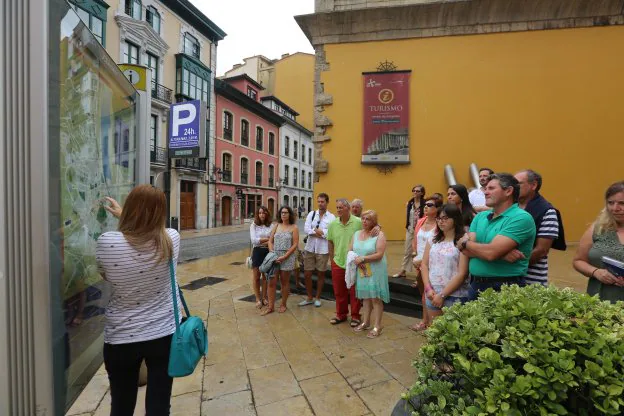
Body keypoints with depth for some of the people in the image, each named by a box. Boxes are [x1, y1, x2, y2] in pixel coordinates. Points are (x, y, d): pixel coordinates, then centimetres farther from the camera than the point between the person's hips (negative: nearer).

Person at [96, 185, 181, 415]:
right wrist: (122, 215, 22)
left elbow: (106, 277, 3)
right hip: (164, 334, 0)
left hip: (121, 338, 0)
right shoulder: (171, 239, -14)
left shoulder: (106, 242, -18)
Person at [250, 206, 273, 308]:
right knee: (256, 277, 7)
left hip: (268, 252, 1)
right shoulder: (254, 225, -3)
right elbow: (254, 240, -13)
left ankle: (264, 297, 28)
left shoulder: (271, 225, -1)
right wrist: (267, 239, -13)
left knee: (266, 276, 12)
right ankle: (258, 299, 21)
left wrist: (264, 242, -19)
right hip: (257, 252, -1)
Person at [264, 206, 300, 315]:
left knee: (284, 282, 9)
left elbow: (295, 245, -8)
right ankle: (270, 306, 13)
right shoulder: (276, 226, 9)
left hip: (287, 257, -3)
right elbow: (270, 241, 9)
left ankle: (283, 305, 24)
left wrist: (284, 257, -15)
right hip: (274, 257, 3)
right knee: (272, 282, 2)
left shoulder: (294, 227, -2)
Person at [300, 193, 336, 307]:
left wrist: (316, 231, -13)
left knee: (320, 274, 12)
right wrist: (322, 232, -14)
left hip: (323, 250, -3)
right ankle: (309, 298, 27)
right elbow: (306, 229, -6)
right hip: (309, 248, 3)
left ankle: (317, 298, 30)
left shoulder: (331, 217, -4)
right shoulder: (311, 214, 5)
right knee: (307, 274, 8)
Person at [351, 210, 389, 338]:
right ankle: (365, 322, 27)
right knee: (366, 297, 15)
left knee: (375, 298, 1)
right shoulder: (357, 234, 8)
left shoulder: (379, 235, -10)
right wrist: (356, 260, -10)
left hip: (375, 271, -5)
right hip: (361, 271, 5)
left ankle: (377, 326, 11)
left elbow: (379, 254, -18)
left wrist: (362, 258, -19)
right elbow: (350, 251, 8)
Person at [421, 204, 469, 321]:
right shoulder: (433, 240, 7)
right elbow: (424, 265, 7)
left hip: (454, 296, -5)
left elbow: (462, 274, -13)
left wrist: (442, 295, -12)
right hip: (433, 294, 5)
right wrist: (428, 288, -6)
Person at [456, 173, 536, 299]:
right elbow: (466, 250, -4)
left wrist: (465, 242, -5)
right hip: (475, 285, 6)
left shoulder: (521, 218, -14)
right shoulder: (480, 216, 8)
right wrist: (501, 254, -18)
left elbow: (491, 253, -23)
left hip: (505, 288, -6)